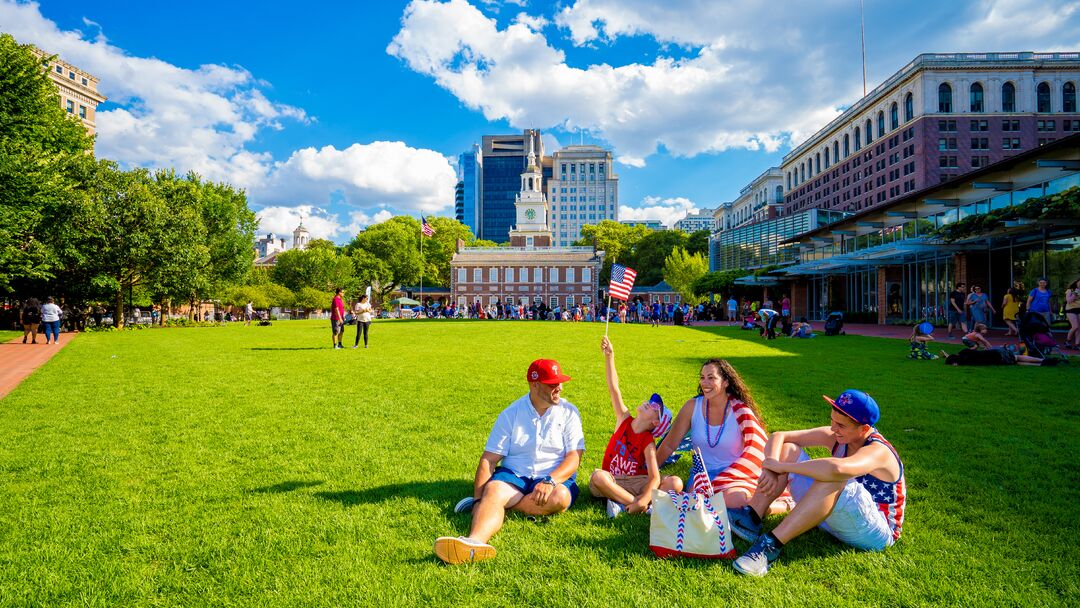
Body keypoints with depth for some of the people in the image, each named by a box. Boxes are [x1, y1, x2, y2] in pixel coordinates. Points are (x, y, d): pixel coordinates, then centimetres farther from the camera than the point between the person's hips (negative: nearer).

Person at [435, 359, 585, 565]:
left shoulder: (568, 412, 1)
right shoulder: (511, 414, 1)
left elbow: (574, 457, -8)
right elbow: (488, 459, -2)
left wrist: (549, 480, -26)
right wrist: (478, 499, -14)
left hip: (555, 478, 0)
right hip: (514, 474, 0)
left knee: (560, 497, -34)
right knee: (493, 491, -31)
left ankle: (496, 504, -22)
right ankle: (475, 542, -60)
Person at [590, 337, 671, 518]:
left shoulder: (648, 443, -9)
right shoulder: (624, 420, -2)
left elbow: (655, 478, -19)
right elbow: (613, 388, -11)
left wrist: (643, 500, -38)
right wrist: (609, 356, -18)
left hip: (635, 483, -2)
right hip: (610, 482, 2)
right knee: (598, 476, -35)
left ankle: (623, 504, -31)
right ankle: (645, 507, -28)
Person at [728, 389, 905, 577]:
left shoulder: (878, 451, -25)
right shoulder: (836, 437, -4)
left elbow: (837, 469, -49)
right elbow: (778, 436, -7)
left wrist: (782, 466, -37)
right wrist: (770, 468, -27)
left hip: (874, 534, -7)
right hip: (831, 517, 7)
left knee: (834, 479, -39)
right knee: (787, 448, -6)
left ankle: (772, 544, -37)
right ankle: (752, 518, -19)